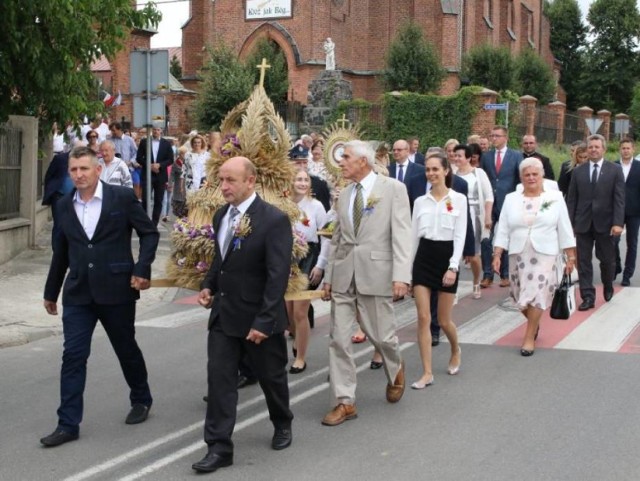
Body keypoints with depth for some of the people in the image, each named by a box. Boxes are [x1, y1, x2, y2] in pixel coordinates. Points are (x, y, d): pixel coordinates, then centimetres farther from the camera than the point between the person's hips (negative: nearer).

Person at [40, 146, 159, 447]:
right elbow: (61, 251, 15)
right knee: (73, 357, -2)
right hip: (78, 293, 3)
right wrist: (51, 291, 19)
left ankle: (141, 400, 37)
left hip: (116, 290, -3)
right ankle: (68, 424, 3)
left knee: (126, 349, 13)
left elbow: (149, 234, -1)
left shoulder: (122, 197, -6)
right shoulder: (64, 205, 6)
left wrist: (142, 270, -12)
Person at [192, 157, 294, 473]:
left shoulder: (274, 220, -17)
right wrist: (209, 285, 2)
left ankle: (282, 425, 40)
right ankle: (219, 447, 6)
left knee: (271, 377, 14)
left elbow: (278, 275, -20)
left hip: (258, 317, -5)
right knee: (219, 380, 0)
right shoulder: (221, 215, 5)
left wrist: (264, 321, -23)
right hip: (223, 314, 5)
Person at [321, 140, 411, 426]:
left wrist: (401, 276, -18)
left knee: (381, 335, 6)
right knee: (338, 339, 1)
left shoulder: (393, 188, -4)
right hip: (343, 275, 5)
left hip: (376, 273, -5)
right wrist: (328, 277, 13)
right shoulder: (344, 195, 14)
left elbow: (401, 235, -10)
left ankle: (395, 371, 39)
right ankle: (345, 402, 9)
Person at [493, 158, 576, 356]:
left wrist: (570, 257, 0)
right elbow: (503, 230, 5)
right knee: (521, 298, 8)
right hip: (518, 256, 3)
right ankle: (534, 324, 36)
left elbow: (565, 230, 2)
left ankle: (529, 337, 4)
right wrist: (497, 255, -3)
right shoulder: (511, 199, 7)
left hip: (544, 256, -3)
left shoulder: (555, 198, 2)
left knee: (535, 296, -8)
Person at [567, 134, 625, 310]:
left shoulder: (615, 170, 0)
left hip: (605, 223, -1)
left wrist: (618, 223, -14)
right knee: (583, 261, 1)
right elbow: (572, 199, 6)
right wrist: (569, 223, 0)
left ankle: (608, 287, 35)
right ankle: (588, 297, 6)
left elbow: (619, 199, -5)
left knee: (607, 259, 8)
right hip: (583, 223, 2)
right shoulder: (578, 171, 6)